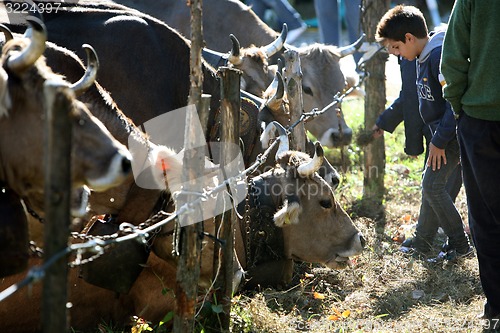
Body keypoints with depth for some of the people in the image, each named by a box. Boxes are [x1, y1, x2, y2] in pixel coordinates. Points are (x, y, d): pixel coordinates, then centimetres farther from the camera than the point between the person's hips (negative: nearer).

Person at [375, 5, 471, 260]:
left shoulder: (441, 56, -23)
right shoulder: (423, 57, 8)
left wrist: (440, 141, -21)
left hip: (452, 133, -10)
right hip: (440, 133, 10)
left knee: (433, 186, -9)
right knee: (431, 184, 14)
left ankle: (459, 245, 0)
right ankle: (422, 243, 25)